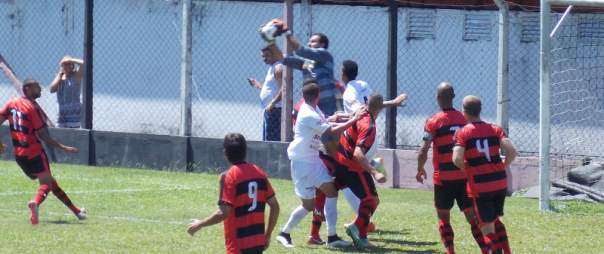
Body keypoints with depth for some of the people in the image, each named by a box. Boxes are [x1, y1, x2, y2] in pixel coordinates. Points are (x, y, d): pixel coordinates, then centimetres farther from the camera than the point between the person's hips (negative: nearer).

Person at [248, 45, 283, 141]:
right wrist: (257, 85, 22)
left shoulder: (278, 68, -11)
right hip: (269, 110, 11)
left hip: (274, 110, -11)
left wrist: (272, 103, -25)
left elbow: (283, 88, -22)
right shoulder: (272, 68, 20)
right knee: (266, 139, 12)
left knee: (271, 139, -14)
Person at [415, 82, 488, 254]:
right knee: (472, 216, 8)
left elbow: (423, 152, -13)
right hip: (464, 176, 3)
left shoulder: (433, 122, -9)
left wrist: (420, 170, 4)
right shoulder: (464, 120, 2)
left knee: (443, 217, 9)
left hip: (443, 177, -3)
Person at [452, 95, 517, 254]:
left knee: (487, 227, 0)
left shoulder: (463, 133, -6)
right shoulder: (495, 129, 4)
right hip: (500, 183, 5)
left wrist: (466, 168, 4)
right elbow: (511, 151, -7)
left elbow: (457, 159, -18)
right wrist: (502, 166, 11)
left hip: (479, 187, -5)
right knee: (495, 220, 25)